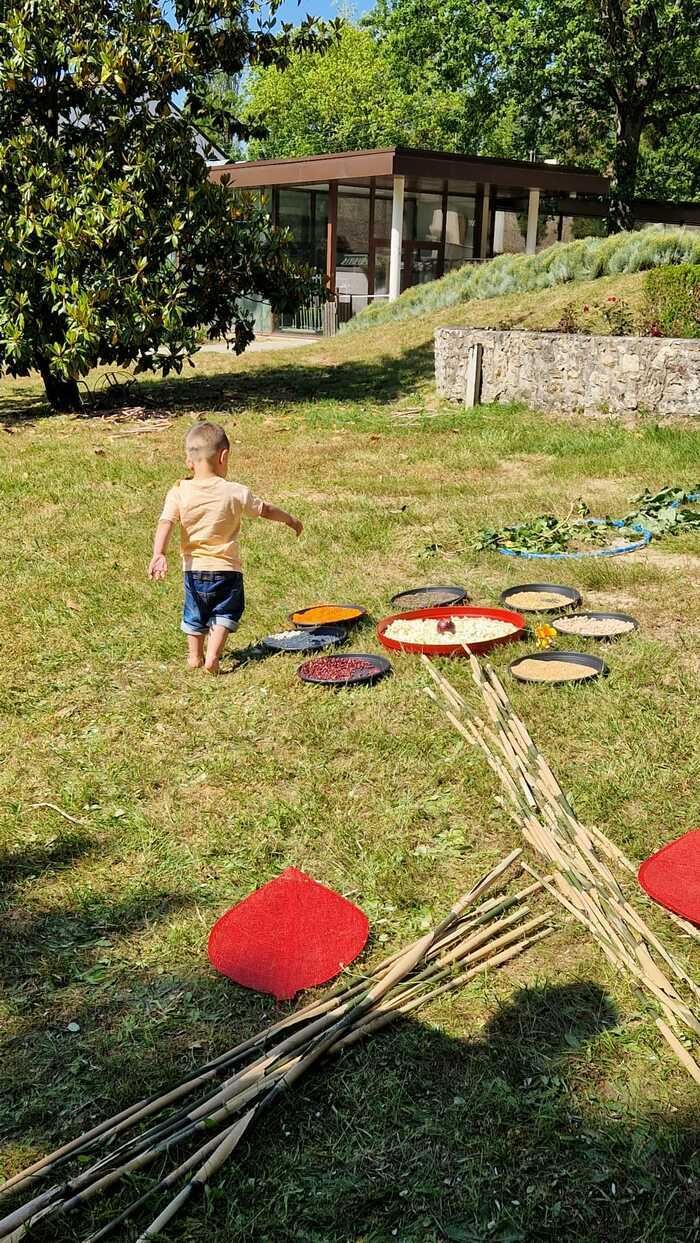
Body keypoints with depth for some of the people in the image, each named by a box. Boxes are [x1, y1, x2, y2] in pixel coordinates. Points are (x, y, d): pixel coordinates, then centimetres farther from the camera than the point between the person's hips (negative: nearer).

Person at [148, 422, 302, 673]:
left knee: (195, 614, 23)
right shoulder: (235, 493, -9)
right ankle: (212, 656, -1)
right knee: (225, 613, 14)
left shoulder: (179, 493, -8)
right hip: (226, 568, -2)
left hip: (194, 568, 2)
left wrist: (158, 554, -27)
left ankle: (194, 656, 34)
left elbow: (165, 524, -20)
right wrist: (290, 520, 19)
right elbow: (266, 510, 3)